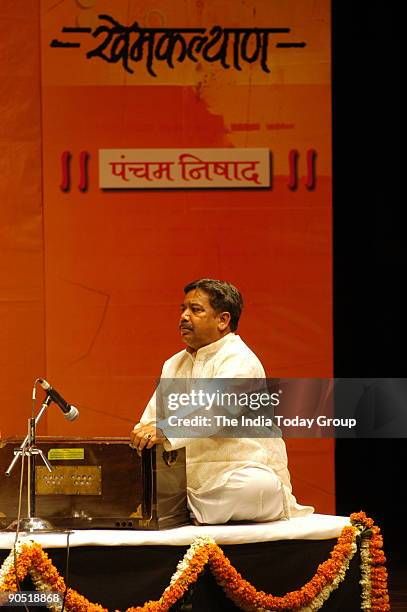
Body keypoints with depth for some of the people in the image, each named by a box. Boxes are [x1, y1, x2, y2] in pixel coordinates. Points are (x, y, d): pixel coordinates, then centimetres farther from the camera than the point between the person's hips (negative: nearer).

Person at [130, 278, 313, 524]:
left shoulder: (239, 360, -10)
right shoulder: (175, 364, 19)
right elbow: (153, 416, 13)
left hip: (244, 470, -6)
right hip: (191, 476, 6)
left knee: (259, 487, -40)